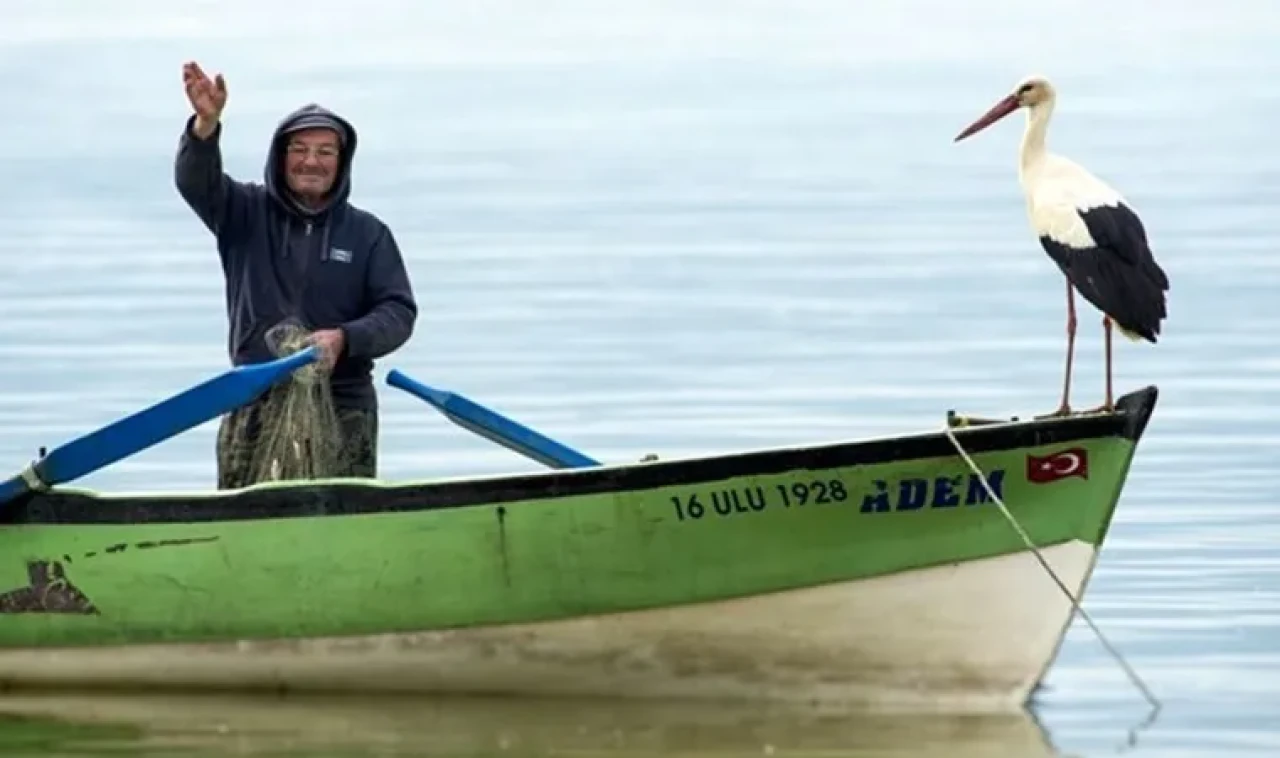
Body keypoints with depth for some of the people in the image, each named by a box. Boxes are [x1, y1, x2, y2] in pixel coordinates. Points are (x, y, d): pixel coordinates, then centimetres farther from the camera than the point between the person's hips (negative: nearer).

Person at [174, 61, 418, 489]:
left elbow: (399, 312, 4)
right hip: (255, 404, 0)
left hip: (343, 406, 0)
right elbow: (195, 181, -8)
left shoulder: (367, 234, 8)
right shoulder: (246, 214, 9)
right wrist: (206, 125, -29)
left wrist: (344, 339, -15)